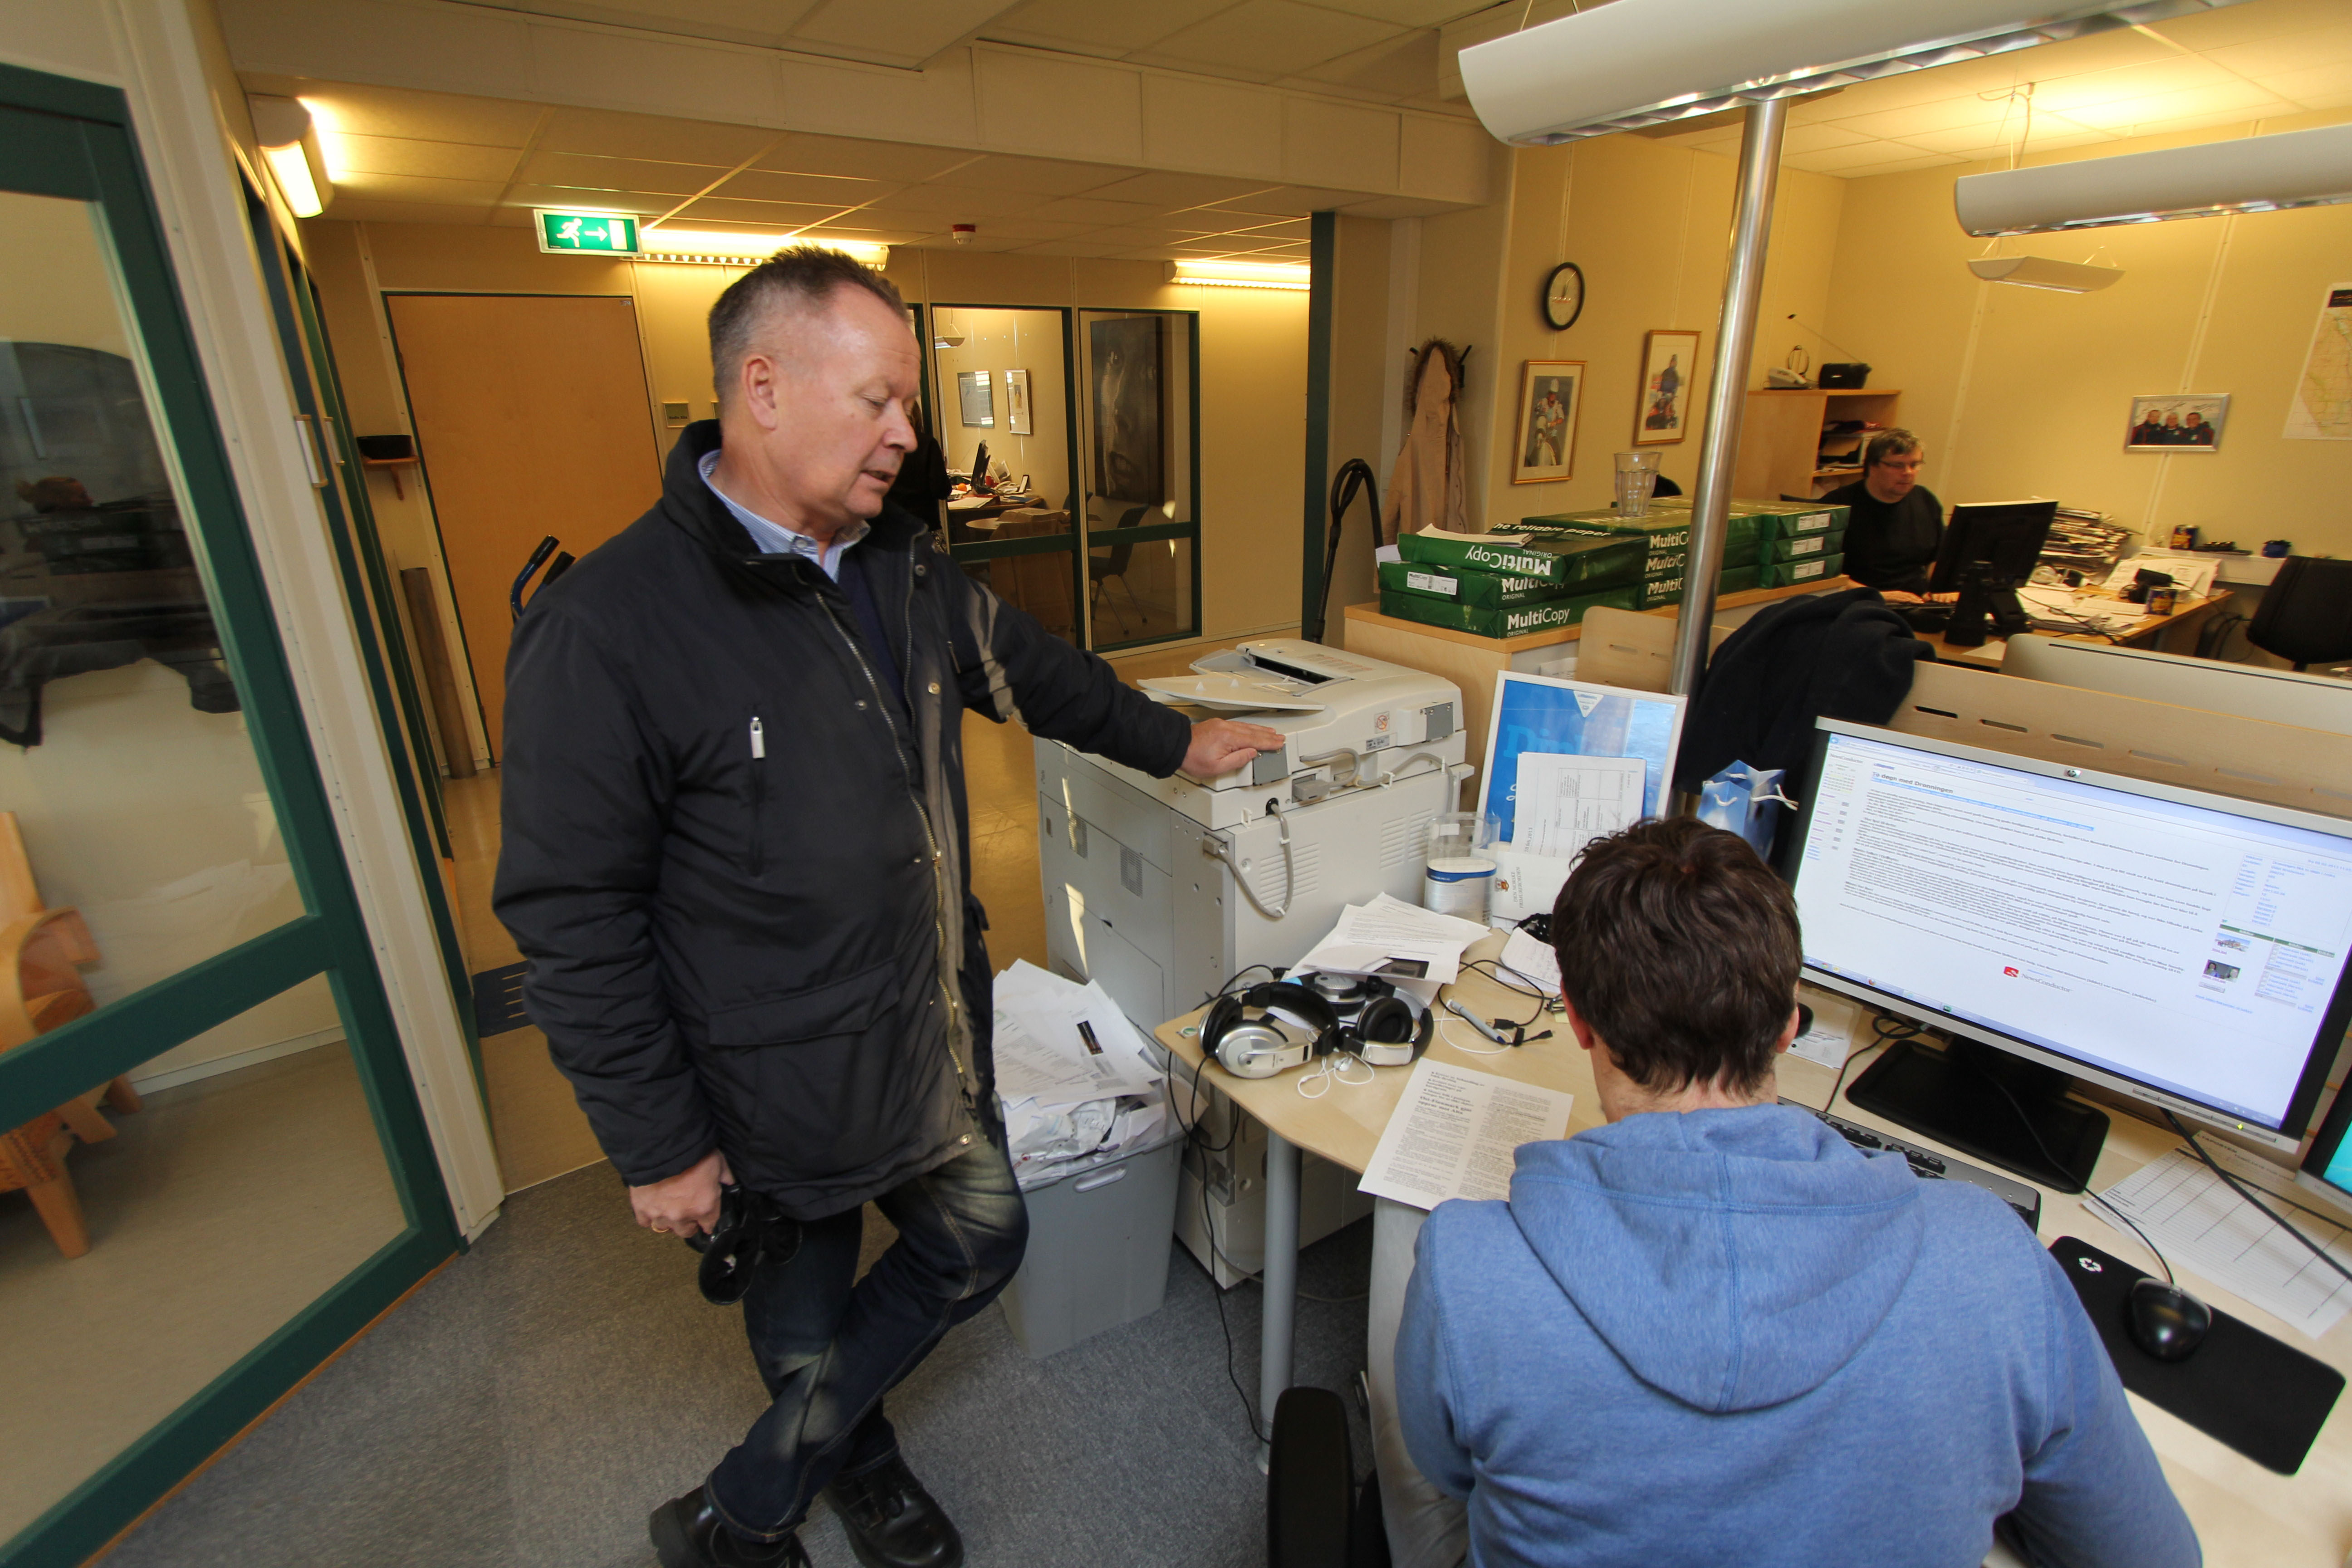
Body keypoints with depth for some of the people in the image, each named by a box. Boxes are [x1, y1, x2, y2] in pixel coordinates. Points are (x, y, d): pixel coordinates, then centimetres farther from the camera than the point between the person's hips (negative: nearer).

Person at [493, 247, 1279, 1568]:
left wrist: (1176, 744, 23)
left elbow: (1032, 667, 16)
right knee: (806, 1311, 18)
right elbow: (574, 920, -17)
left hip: (939, 1035, 7)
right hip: (784, 1082, -6)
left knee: (981, 1242, 21)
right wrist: (658, 1148, -11)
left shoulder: (902, 566, 0)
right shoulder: (606, 627, -21)